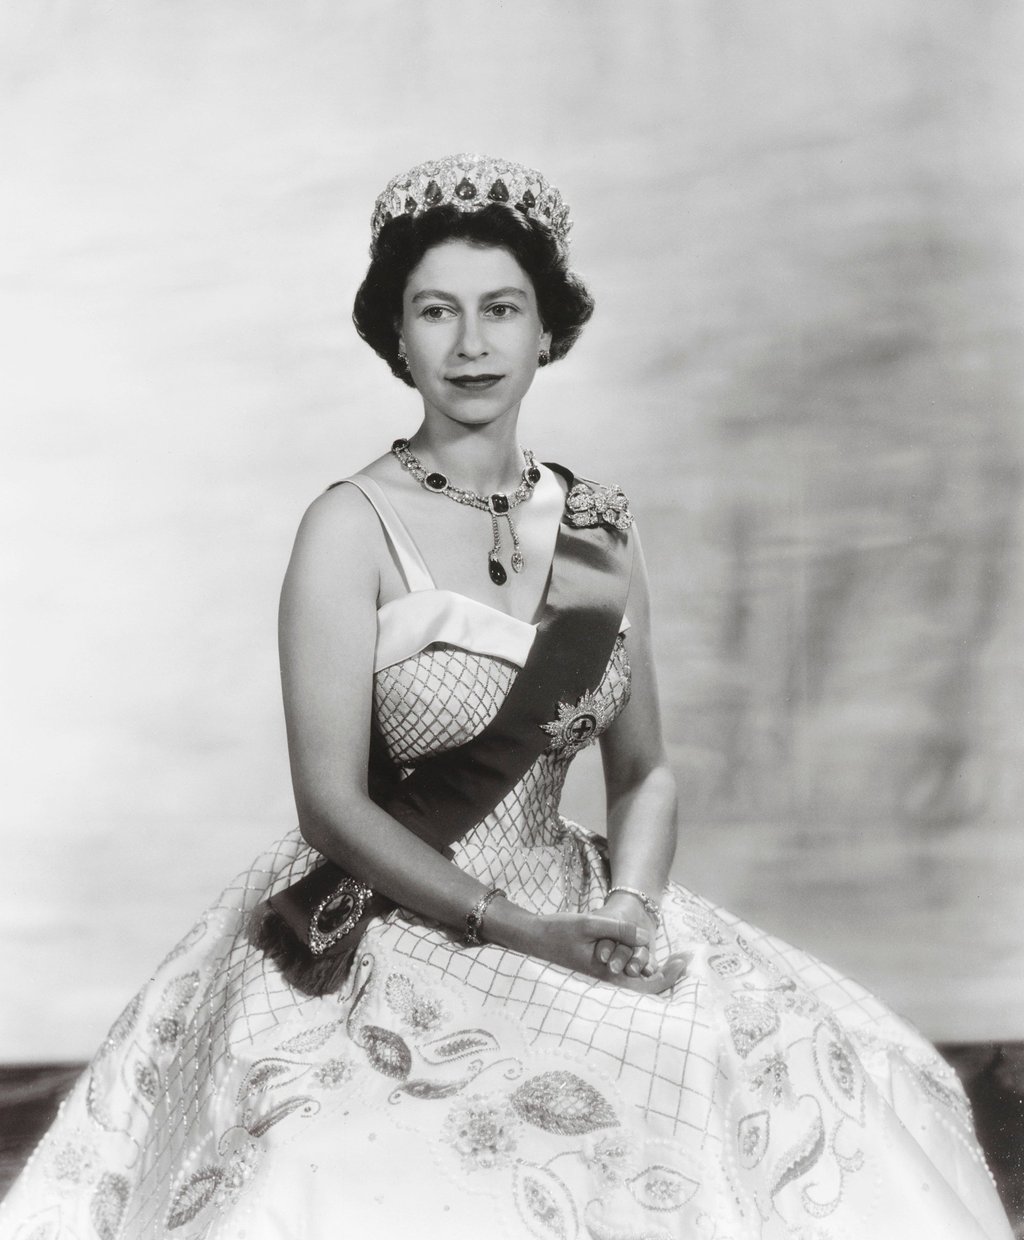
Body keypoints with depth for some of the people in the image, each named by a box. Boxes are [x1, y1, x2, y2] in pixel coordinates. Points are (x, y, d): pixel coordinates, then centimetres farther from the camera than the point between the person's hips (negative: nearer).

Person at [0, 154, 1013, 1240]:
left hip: (574, 916, 5)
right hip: (384, 938, -5)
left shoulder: (601, 529, 8)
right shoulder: (353, 528, -7)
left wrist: (629, 914, -7)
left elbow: (643, 773, 12)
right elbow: (333, 804, -11)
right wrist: (524, 930, -17)